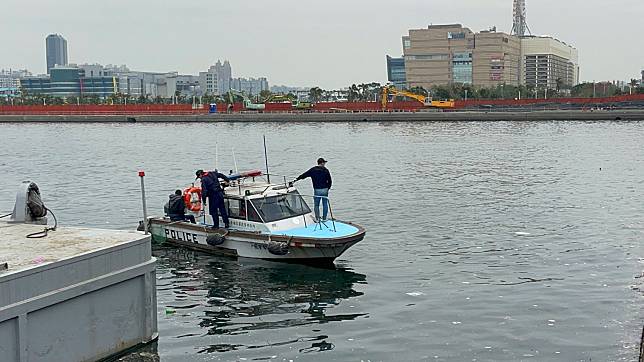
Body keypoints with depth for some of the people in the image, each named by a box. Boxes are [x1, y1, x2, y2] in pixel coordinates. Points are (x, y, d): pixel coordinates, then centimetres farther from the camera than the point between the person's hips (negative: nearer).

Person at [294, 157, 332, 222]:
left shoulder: (313, 170, 0)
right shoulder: (326, 170, 0)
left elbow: (304, 175, 3)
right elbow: (329, 181, 2)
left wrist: (296, 179, 11)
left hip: (317, 190, -1)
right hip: (325, 190, 1)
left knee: (316, 205, 7)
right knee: (325, 204, 10)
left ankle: (317, 219, 4)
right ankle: (324, 218, 14)